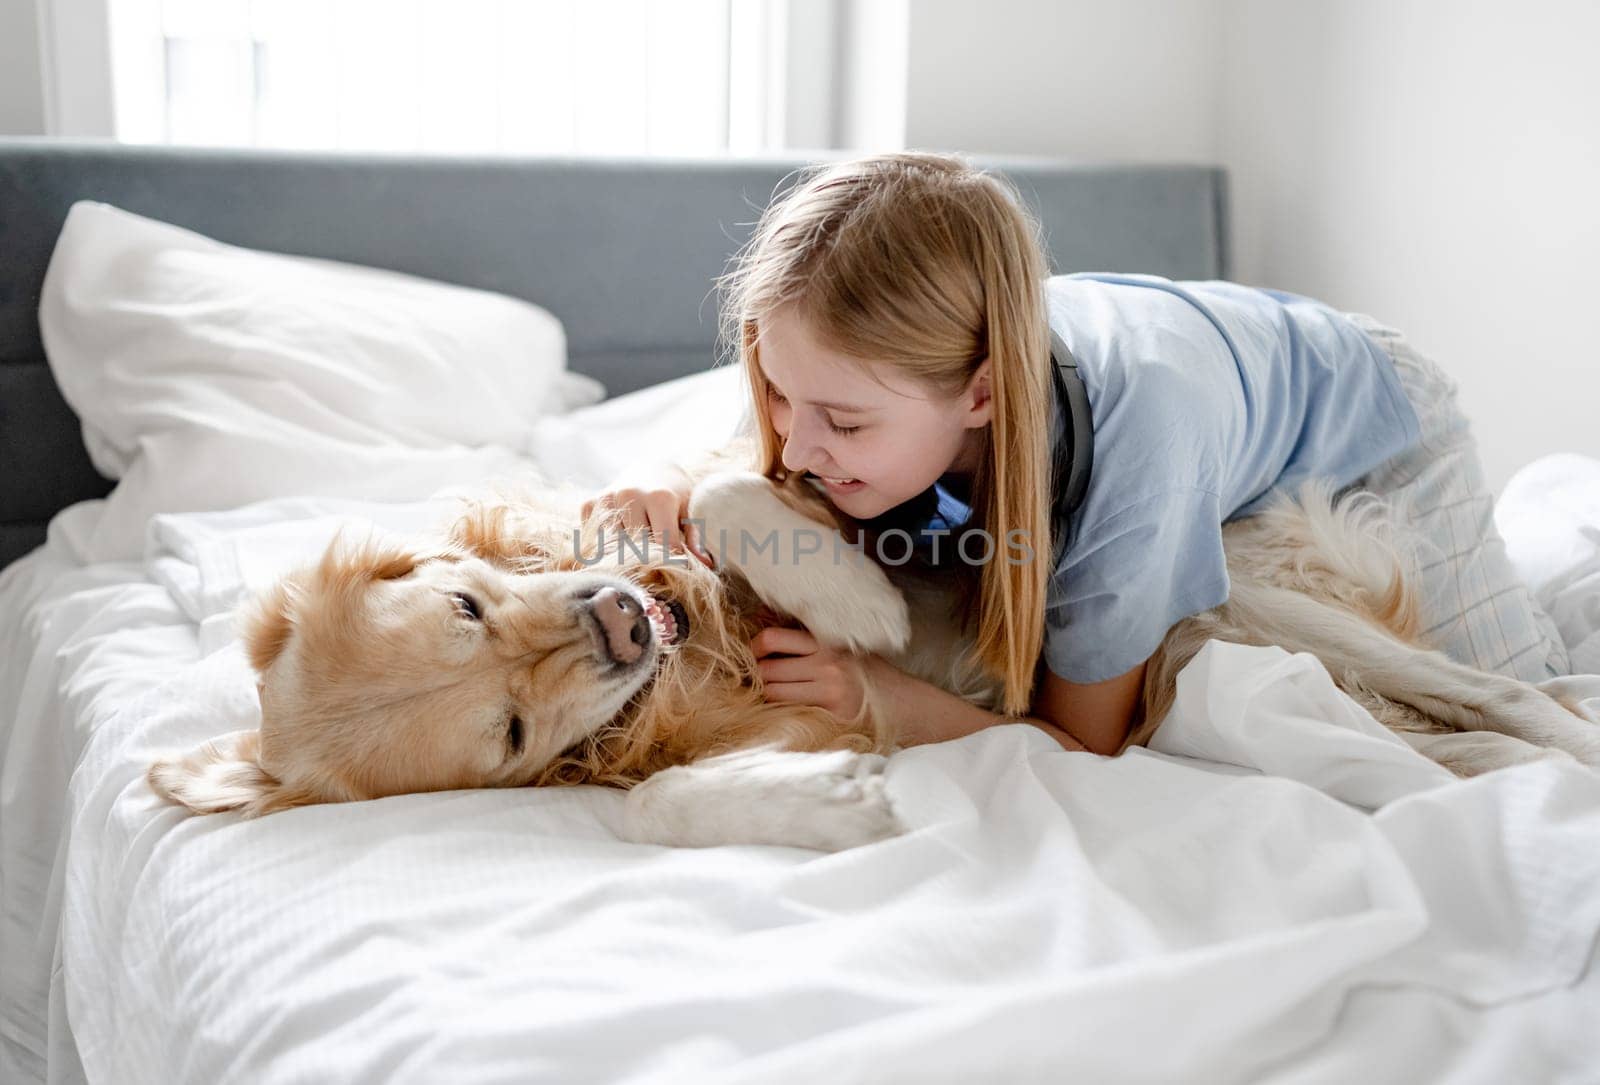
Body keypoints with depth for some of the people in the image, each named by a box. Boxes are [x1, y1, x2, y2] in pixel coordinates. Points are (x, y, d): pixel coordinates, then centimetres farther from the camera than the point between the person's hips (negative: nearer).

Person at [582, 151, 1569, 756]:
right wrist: (673, 490, -39)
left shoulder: (1130, 446, -48)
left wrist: (886, 697, -50)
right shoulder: (881, 369, -35)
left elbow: (1084, 746, -35)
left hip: (1358, 413, -4)